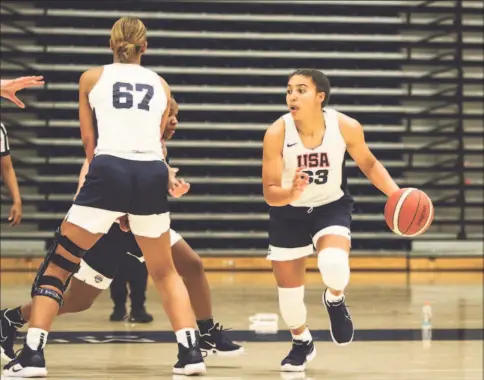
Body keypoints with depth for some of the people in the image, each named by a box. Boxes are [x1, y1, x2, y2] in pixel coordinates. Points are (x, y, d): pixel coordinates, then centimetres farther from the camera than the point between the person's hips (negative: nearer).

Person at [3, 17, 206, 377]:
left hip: (108, 172, -2)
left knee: (58, 264, 7)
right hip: (152, 176, 3)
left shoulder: (92, 78, 14)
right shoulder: (160, 84, 20)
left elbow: (89, 141, 16)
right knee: (164, 271, 22)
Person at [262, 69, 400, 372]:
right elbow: (270, 193, -22)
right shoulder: (277, 133, -25)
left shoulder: (346, 127, -21)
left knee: (334, 265, -30)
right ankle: (302, 343, 40)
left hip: (332, 207, -1)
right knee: (289, 289, 7)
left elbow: (368, 163, 0)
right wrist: (291, 193, -44)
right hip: (289, 212, 1)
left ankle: (335, 300, 8)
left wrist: (396, 193, -14)